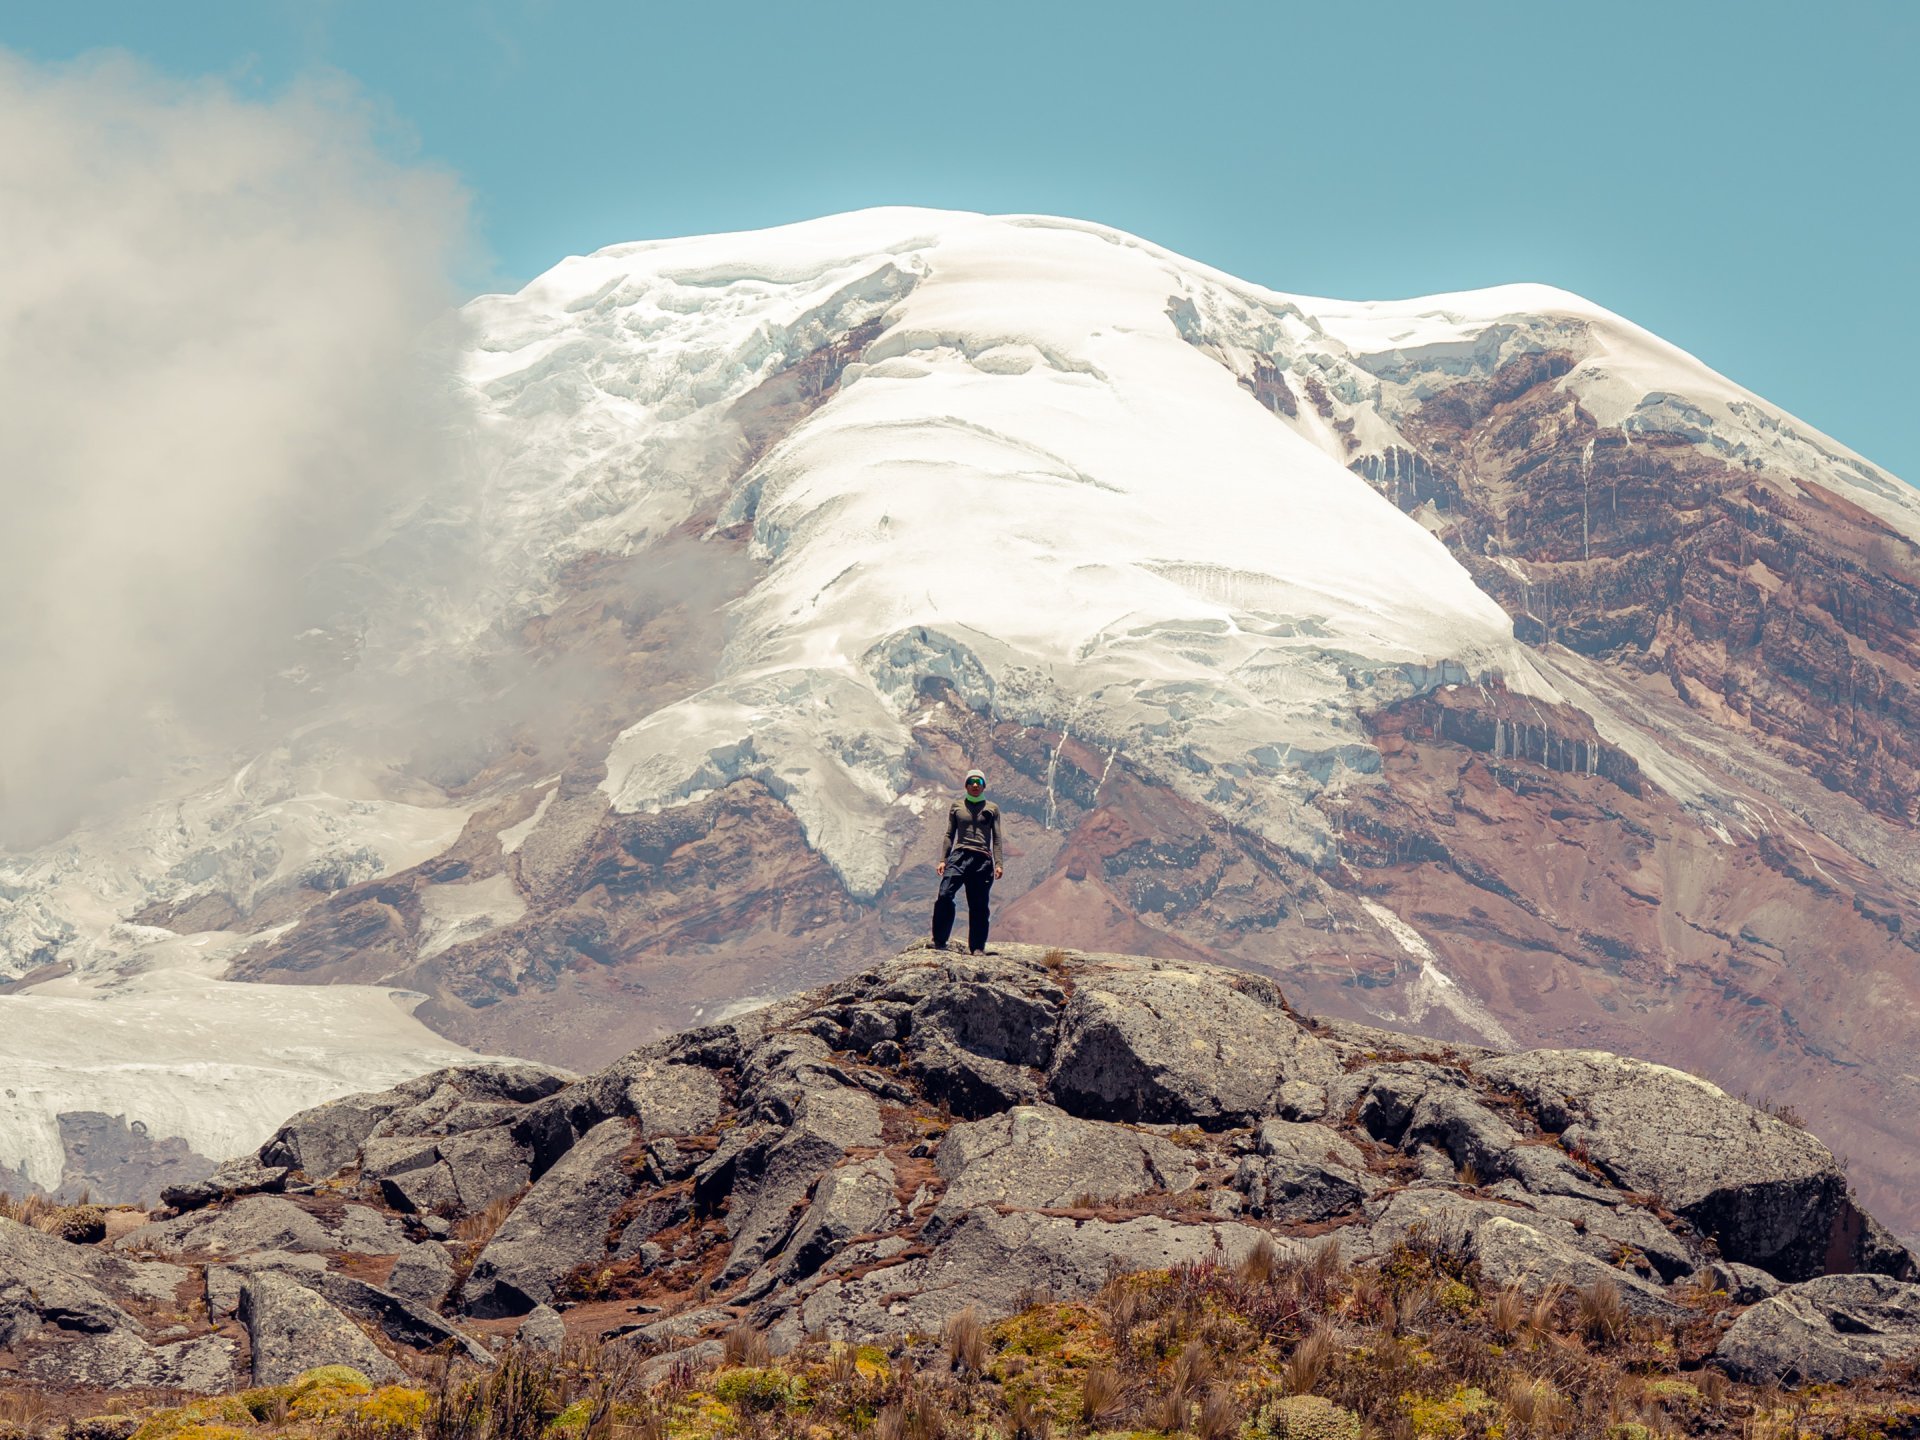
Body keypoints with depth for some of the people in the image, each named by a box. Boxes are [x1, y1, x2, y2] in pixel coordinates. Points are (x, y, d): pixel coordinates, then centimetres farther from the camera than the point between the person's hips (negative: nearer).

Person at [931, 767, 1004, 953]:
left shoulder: (992, 809, 13)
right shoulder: (957, 806, 14)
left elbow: (996, 838, 10)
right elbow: (949, 835, 14)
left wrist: (998, 864, 0)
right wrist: (943, 859, 5)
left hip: (983, 859, 0)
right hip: (960, 855, 0)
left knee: (979, 905, -1)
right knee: (944, 896, -18)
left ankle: (977, 947, 6)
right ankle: (939, 941, -12)